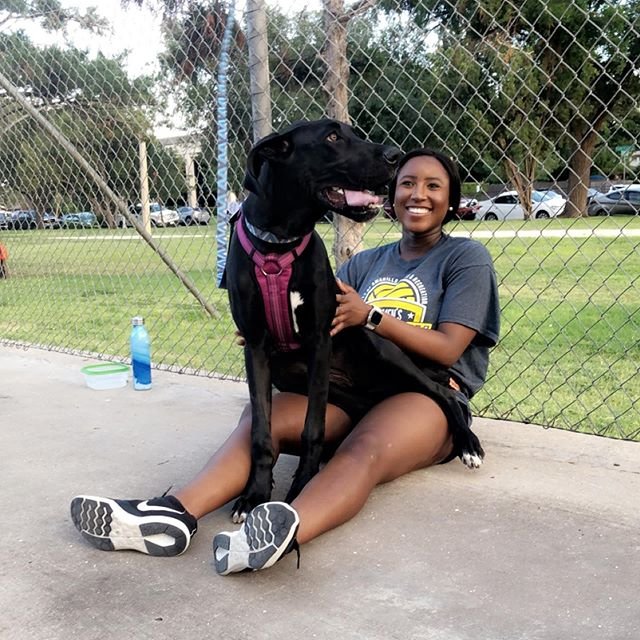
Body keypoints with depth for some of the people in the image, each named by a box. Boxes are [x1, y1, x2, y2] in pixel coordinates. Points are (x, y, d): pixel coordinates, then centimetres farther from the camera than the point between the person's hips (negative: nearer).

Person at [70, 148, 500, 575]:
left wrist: (370, 316, -19)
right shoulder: (365, 262, 20)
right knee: (261, 414, -24)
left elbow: (448, 349, -6)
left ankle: (286, 530, -65)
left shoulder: (467, 258, 5)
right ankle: (176, 513, -44)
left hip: (427, 395, -4)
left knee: (363, 451, -38)